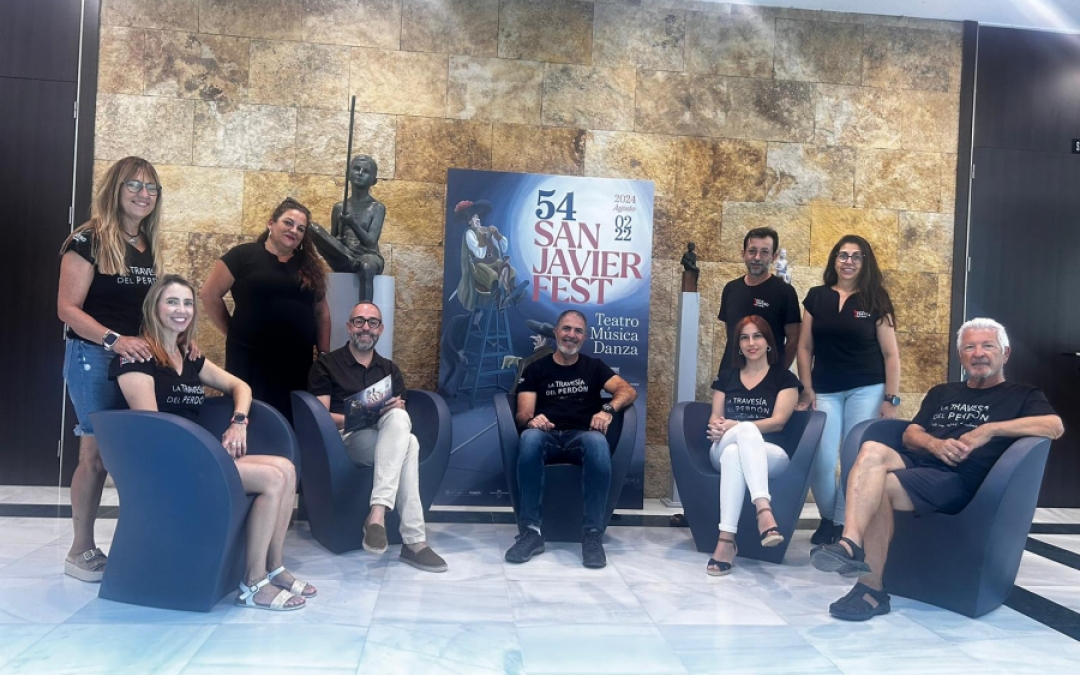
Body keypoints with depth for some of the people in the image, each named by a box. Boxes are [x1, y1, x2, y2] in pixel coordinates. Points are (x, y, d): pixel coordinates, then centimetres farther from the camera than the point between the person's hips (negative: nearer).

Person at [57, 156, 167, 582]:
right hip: (93, 358, -6)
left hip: (139, 357, 6)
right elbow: (67, 308, -14)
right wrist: (114, 339, -27)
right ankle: (80, 551, 13)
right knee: (97, 453, -1)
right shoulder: (88, 240, -9)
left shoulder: (149, 246, 12)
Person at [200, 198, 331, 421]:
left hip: (297, 359, 4)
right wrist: (233, 332, 1)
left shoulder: (310, 265, 11)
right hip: (250, 356, -4)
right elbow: (210, 295, -1)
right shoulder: (244, 255, -2)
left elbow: (321, 311, 12)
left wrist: (325, 354, 6)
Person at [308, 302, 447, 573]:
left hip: (388, 437, 4)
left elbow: (401, 415, 15)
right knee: (408, 445, -34)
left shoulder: (390, 369, 23)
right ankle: (414, 541, -40)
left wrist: (396, 410, -12)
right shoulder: (326, 365, 7)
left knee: (398, 418, -35)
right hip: (347, 438, -4)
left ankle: (377, 514, -44)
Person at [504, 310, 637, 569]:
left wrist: (608, 409, -22)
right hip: (547, 436, 0)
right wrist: (531, 420, -21)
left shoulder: (594, 367, 18)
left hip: (581, 436, 0)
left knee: (598, 442, -37)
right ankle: (531, 531, -31)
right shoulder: (535, 369, 16)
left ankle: (593, 534, -31)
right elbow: (523, 414, 5)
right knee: (530, 437, -37)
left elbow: (628, 390, 1)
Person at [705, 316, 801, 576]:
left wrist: (734, 426, -17)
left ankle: (726, 538, -48)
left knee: (734, 453, -39)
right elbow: (715, 418, 13)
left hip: (771, 455, -2)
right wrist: (716, 427, -14)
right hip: (722, 451, 2)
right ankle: (764, 510, -51)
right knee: (747, 428, -36)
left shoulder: (784, 378, 9)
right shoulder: (726, 377, 19)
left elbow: (778, 421, -4)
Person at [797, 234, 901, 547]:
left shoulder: (875, 300, 1)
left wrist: (891, 399, -6)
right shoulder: (817, 297, 6)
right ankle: (828, 519, 17)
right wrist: (806, 388, -1)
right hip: (825, 391, 1)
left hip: (866, 390, -1)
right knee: (821, 460, -6)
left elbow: (891, 353, 0)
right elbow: (805, 347, 7)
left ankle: (843, 524, 14)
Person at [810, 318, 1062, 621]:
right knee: (872, 451, -31)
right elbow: (910, 434, 17)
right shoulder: (942, 392, 30)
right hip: (918, 461, 4)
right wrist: (935, 444, -6)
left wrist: (990, 429, -11)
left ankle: (871, 588, -28)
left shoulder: (1021, 396, 16)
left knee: (878, 487, -31)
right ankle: (850, 544, -44)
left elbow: (1055, 426, -5)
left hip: (961, 479, -4)